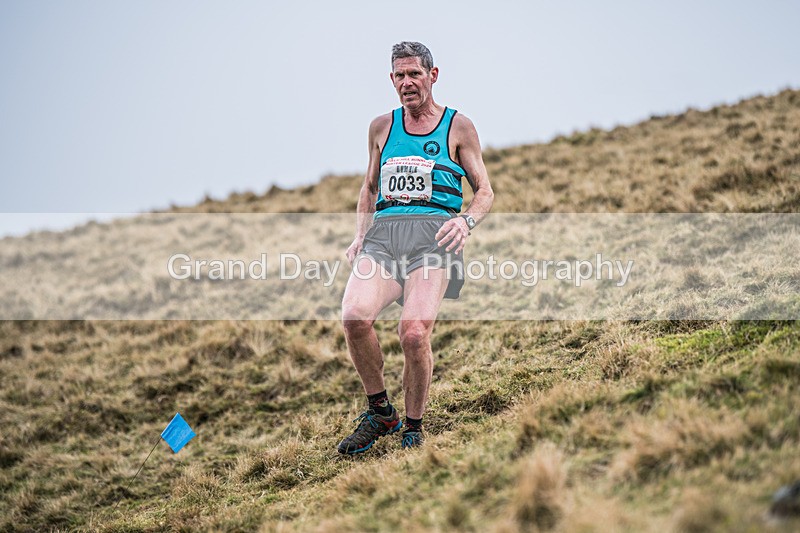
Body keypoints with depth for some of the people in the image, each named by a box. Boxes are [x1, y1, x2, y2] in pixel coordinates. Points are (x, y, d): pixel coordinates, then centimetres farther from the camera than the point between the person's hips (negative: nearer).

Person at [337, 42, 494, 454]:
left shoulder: (458, 127, 12)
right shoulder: (382, 127, 22)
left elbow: (485, 191, 13)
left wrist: (466, 221, -9)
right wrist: (360, 234, 15)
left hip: (431, 235, -3)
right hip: (383, 233, 3)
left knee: (414, 332, -24)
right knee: (355, 315, -25)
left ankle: (413, 429, -3)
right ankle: (380, 412, -4)